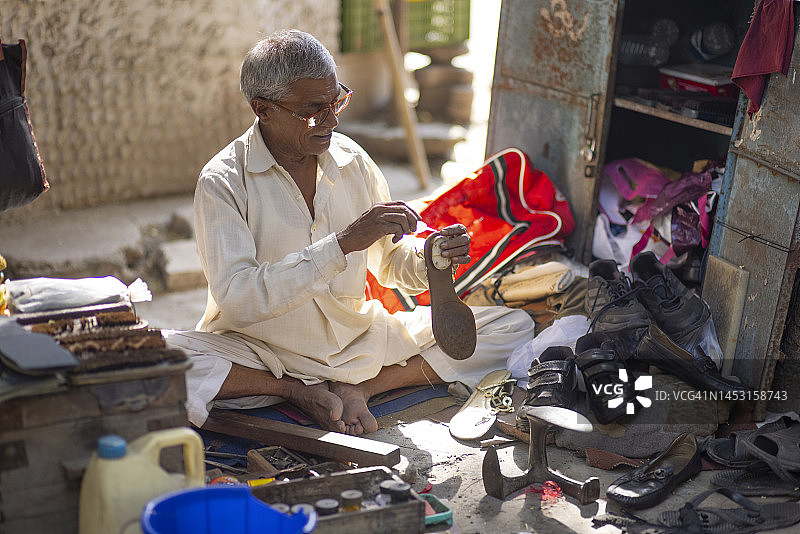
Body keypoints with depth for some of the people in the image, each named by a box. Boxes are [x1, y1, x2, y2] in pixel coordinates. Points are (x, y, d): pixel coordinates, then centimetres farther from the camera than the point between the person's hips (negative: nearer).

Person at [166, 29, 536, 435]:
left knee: (513, 326, -4)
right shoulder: (222, 182, -14)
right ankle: (298, 391, -13)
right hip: (261, 350, -4)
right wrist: (343, 243, -32)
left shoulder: (352, 161, 1)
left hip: (356, 337, 4)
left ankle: (358, 388, -12)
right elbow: (235, 299, -26)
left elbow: (391, 262, 11)